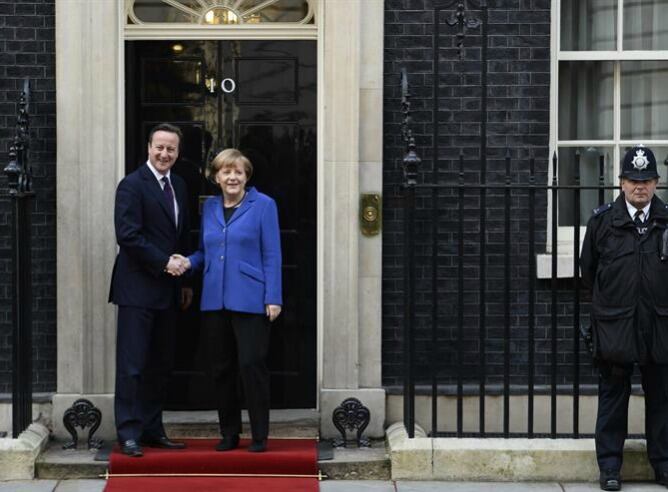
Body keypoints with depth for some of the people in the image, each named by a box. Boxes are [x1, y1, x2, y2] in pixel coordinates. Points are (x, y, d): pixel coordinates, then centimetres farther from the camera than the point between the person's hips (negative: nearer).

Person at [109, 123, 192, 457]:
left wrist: (185, 281, 15)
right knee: (132, 365, -4)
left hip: (167, 291, 7)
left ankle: (152, 429, 18)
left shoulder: (178, 186, 15)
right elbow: (128, 236, -16)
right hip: (138, 289, -7)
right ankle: (129, 433, 1)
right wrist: (164, 262, -15)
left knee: (161, 365, 10)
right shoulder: (132, 185, -8)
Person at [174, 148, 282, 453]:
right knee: (221, 369, 8)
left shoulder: (263, 205, -1)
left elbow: (272, 255, -4)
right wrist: (188, 262, -3)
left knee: (252, 365, -6)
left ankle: (259, 436, 4)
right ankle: (229, 433, 19)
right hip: (214, 300, 5)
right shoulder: (209, 207, 13)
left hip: (250, 300, -5)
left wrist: (273, 298, -10)